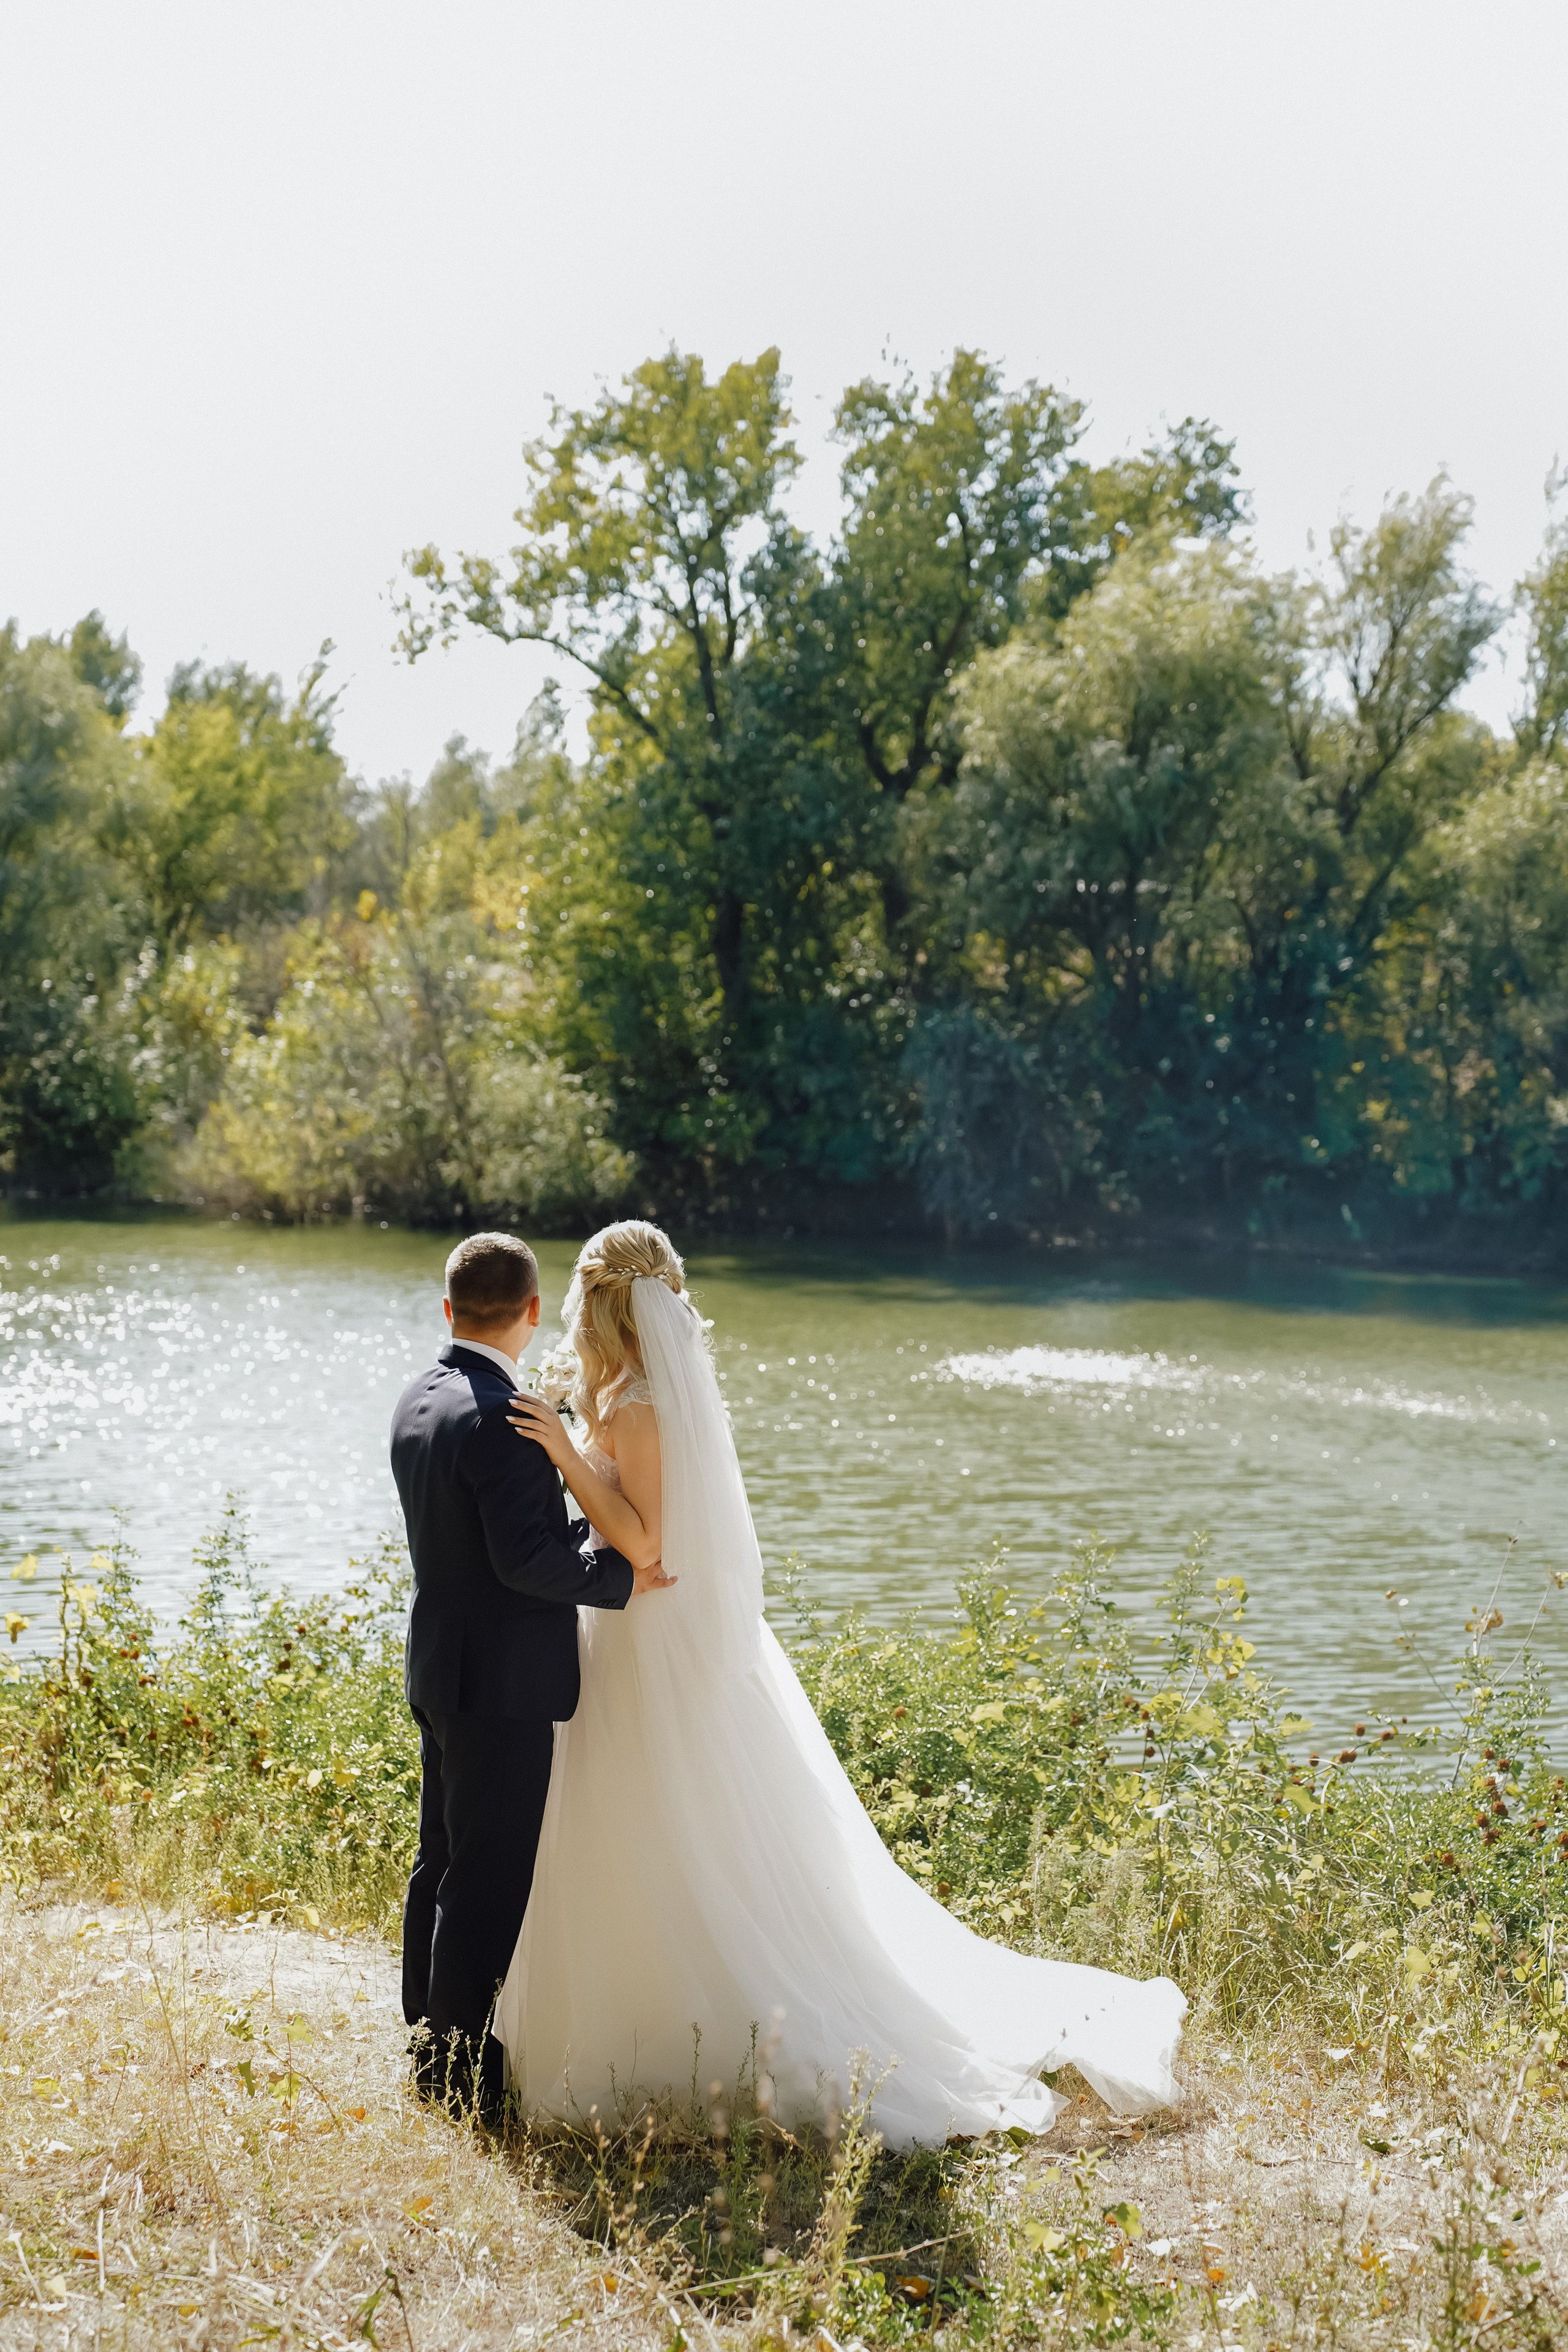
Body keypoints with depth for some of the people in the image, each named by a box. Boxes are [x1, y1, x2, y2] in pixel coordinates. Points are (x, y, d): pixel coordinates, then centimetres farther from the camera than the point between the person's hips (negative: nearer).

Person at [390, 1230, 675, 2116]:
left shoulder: (419, 1402, 7)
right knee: (489, 1880, 0)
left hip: (442, 1668, 10)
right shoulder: (498, 1416, -22)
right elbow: (526, 1558, -26)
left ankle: (430, 2050, 28)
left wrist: (601, 1535, 11)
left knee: (443, 1866, 18)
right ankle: (464, 2073, 7)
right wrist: (621, 1575, -13)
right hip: (504, 1682, -10)